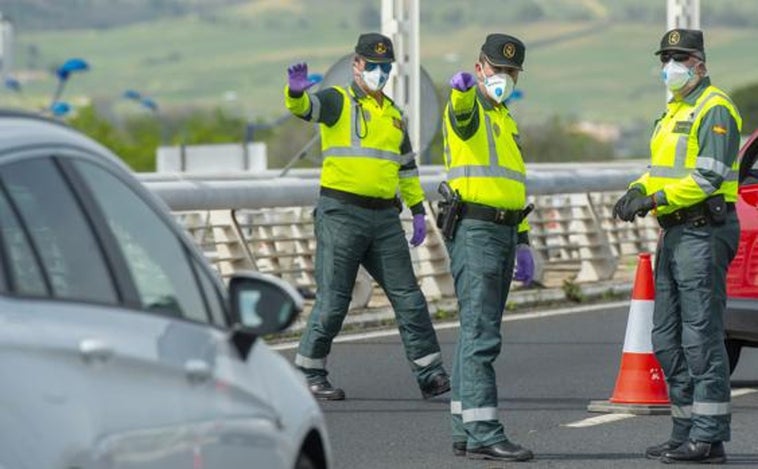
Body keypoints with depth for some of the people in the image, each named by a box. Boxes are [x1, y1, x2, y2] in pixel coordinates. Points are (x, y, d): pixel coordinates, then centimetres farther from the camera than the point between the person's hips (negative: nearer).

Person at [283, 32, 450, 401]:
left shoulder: (393, 114, 19)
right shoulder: (338, 101, -1)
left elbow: (406, 167, 27)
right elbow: (303, 107, -22)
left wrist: (418, 210, 21)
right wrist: (295, 92, -45)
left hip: (384, 217, 6)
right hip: (341, 214, -6)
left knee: (408, 297, 3)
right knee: (333, 299, -4)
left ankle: (430, 374, 5)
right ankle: (310, 373, 9)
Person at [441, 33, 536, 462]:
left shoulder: (506, 119, 22)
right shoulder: (469, 109, -6)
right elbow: (461, 112, -33)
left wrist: (523, 242, 21)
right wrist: (463, 89, -57)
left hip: (503, 233, 9)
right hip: (474, 230, -9)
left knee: (477, 333, 11)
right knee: (481, 334, -14)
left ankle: (465, 431, 15)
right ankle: (483, 434, -18)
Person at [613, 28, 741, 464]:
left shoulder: (714, 109, -10)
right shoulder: (674, 111, 21)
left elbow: (710, 176, -19)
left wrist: (657, 197, -22)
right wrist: (637, 191, 4)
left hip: (704, 232, -10)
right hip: (674, 232, 10)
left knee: (702, 335, -11)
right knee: (668, 339, 11)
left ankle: (709, 437, -10)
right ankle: (686, 431, 17)